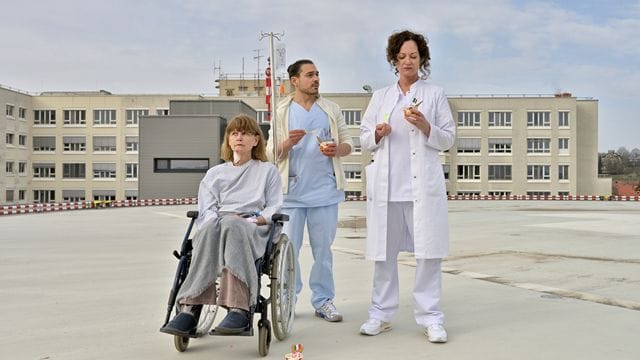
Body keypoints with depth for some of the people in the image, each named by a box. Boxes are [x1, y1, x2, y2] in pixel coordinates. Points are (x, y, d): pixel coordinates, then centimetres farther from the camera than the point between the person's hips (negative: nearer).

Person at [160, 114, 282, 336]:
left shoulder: (268, 170, 25)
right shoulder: (215, 173, 29)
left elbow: (274, 207, 12)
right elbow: (206, 210, 14)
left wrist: (257, 220, -8)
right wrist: (215, 221, -8)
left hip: (253, 228, -2)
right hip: (218, 224, 2)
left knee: (230, 224, -40)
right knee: (211, 227, -38)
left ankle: (239, 309, -53)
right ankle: (191, 308, -50)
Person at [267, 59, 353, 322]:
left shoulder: (331, 110, 12)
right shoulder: (282, 111, 6)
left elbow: (347, 144, 12)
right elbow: (271, 152, 4)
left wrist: (337, 149, -11)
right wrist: (288, 143, -17)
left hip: (325, 190, 2)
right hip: (291, 191, -1)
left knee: (323, 248, 7)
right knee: (288, 248, 1)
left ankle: (323, 300, 16)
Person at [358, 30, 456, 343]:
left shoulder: (435, 95, 11)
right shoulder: (380, 97, 16)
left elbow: (448, 139, 6)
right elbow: (364, 139, 14)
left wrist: (425, 126, -12)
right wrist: (378, 134, -7)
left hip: (423, 185, -2)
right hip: (386, 185, 2)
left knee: (428, 252, -3)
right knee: (384, 251, 5)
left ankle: (430, 318, 5)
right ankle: (381, 314, 14)